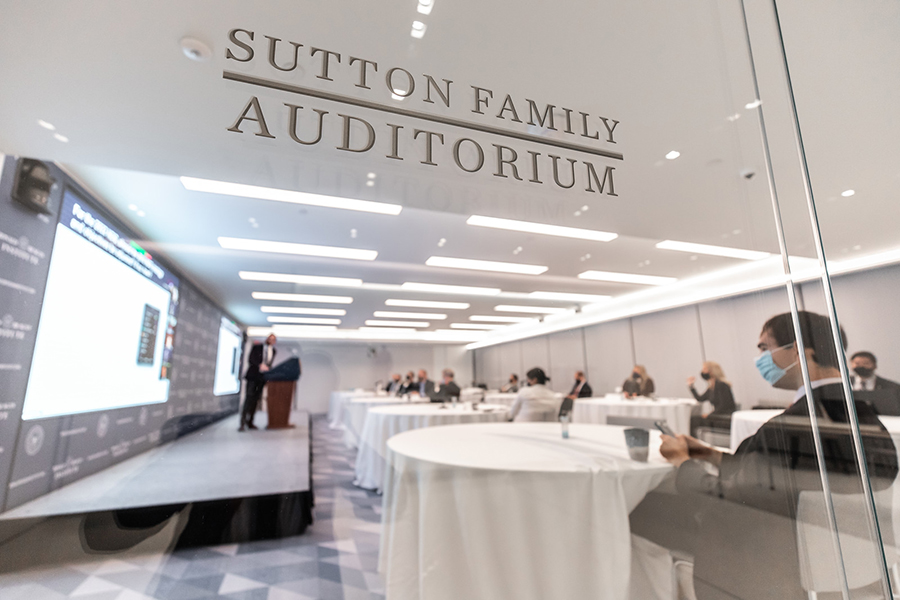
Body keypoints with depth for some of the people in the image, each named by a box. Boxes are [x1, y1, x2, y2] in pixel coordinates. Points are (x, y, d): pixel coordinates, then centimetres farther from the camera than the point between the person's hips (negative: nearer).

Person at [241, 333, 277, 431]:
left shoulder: (273, 351, 12)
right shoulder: (257, 347, 3)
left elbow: (270, 364, 14)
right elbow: (250, 359, -5)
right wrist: (260, 365, -21)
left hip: (263, 377, 4)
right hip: (253, 375, -3)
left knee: (256, 399, 4)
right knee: (249, 396, -12)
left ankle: (250, 422, 8)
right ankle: (242, 423, -11)